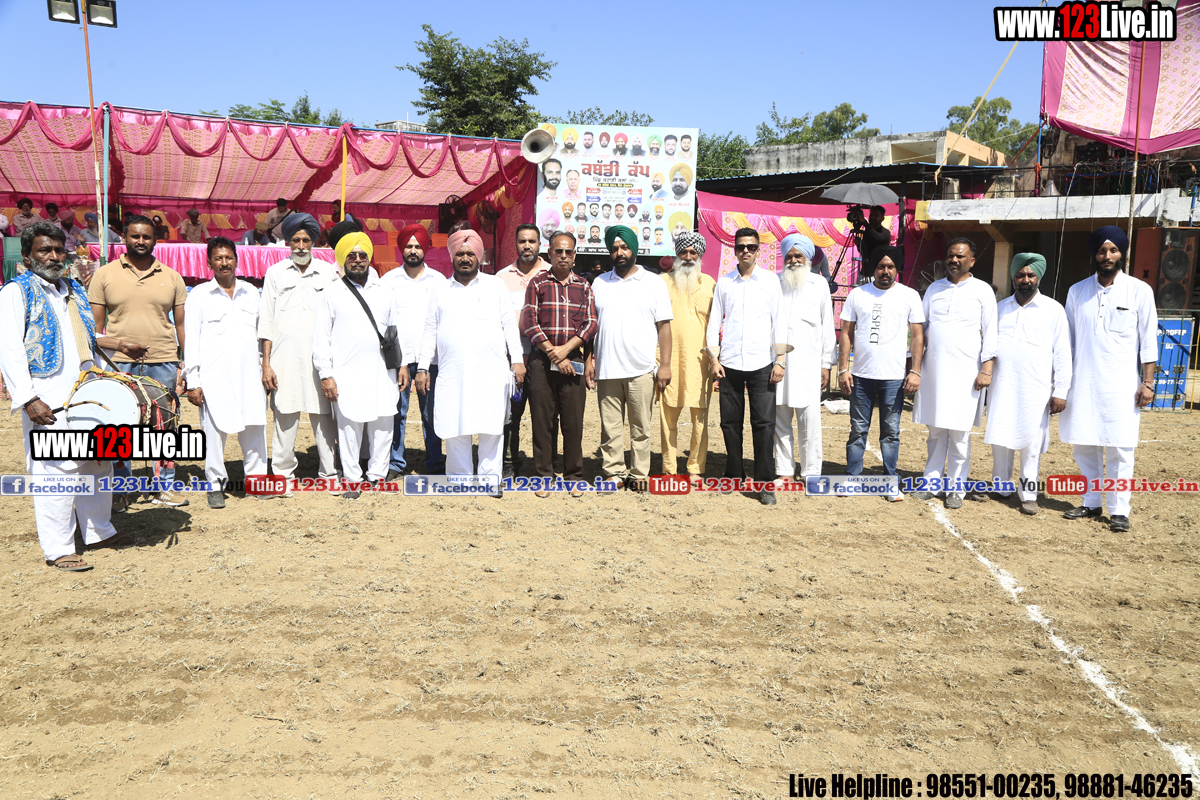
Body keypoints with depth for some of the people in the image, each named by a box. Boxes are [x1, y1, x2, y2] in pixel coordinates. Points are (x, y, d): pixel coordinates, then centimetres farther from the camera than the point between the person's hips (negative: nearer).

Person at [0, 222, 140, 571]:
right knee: (55, 468, -6)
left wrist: (117, 343, 29)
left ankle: (99, 531, 27)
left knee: (98, 461, 12)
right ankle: (58, 549, 3)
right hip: (47, 399, -7)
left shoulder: (73, 290, 18)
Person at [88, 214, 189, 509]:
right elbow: (96, 326, 6)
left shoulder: (171, 278, 9)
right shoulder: (104, 274, 5)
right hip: (118, 363, -1)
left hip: (163, 363, 1)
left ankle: (164, 487, 17)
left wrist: (185, 365, 5)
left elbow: (181, 325, 10)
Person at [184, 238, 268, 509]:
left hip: (250, 375, 3)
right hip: (214, 377, -2)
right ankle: (216, 485, 13)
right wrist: (192, 382, -2)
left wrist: (266, 368, 14)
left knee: (254, 429, 4)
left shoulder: (251, 293, 13)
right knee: (214, 432, 0)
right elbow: (191, 341, 2)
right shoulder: (199, 295, 4)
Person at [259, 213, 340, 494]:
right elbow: (266, 321, 8)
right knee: (284, 417, 1)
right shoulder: (275, 273, 10)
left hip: (320, 357, 0)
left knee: (324, 416, 0)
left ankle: (329, 473, 10)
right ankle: (283, 473, 13)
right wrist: (266, 364, 1)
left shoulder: (329, 272, 10)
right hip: (285, 359, 0)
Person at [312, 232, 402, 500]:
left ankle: (378, 474, 20)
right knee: (349, 428, 0)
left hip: (382, 372, 3)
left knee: (382, 426, 5)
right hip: (347, 374, -3)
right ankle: (353, 480, 12)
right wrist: (325, 374, -6)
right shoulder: (331, 293, 3)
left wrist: (402, 364, 11)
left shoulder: (383, 291, 14)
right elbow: (321, 337, 1)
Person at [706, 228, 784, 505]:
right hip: (729, 364, 2)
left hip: (761, 364, -2)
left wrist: (779, 360, -3)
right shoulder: (724, 282, 9)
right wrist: (714, 358, 1)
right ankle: (734, 475, 20)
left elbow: (778, 322, 3)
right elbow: (714, 321, 10)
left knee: (764, 423, -4)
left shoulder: (770, 280, 5)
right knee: (730, 422, 6)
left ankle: (765, 482, 3)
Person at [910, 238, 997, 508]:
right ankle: (932, 482, 15)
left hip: (965, 372, -3)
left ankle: (956, 488, 8)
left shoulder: (982, 290, 3)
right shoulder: (934, 288, 13)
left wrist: (986, 369, -8)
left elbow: (990, 332, 0)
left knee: (959, 433, -1)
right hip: (933, 370, 3)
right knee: (936, 431, 8)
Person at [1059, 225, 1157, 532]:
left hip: (1121, 383, -3)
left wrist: (1147, 383, -4)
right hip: (1083, 382, 3)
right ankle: (1091, 502, 19)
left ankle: (1119, 510, 6)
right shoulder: (1077, 291, 9)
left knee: (1119, 448, -3)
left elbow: (1149, 342, 1)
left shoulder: (1139, 291, 1)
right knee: (1084, 445, 6)